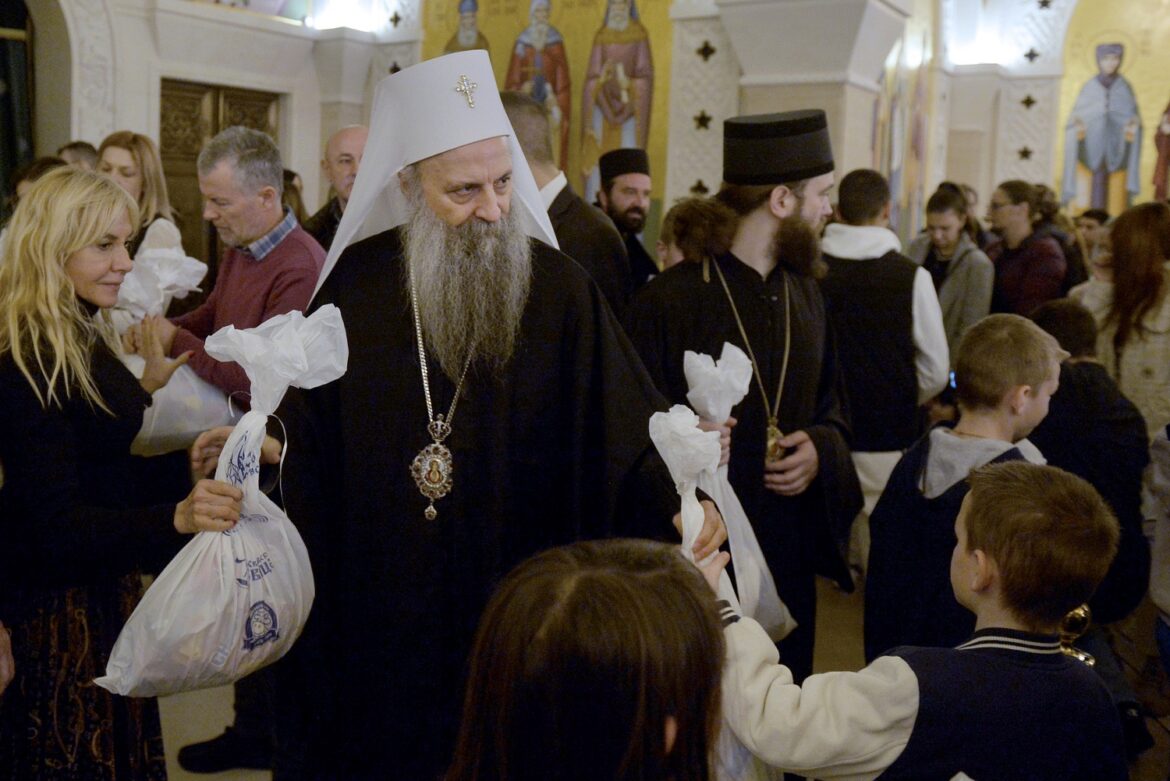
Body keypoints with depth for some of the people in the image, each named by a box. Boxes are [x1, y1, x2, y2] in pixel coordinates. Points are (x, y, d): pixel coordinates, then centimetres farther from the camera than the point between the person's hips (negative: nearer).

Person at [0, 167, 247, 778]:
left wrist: (187, 467, -3)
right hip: (61, 615, -9)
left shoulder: (80, 341, 8)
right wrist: (175, 519, -39)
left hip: (108, 593, 9)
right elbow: (53, 524, -25)